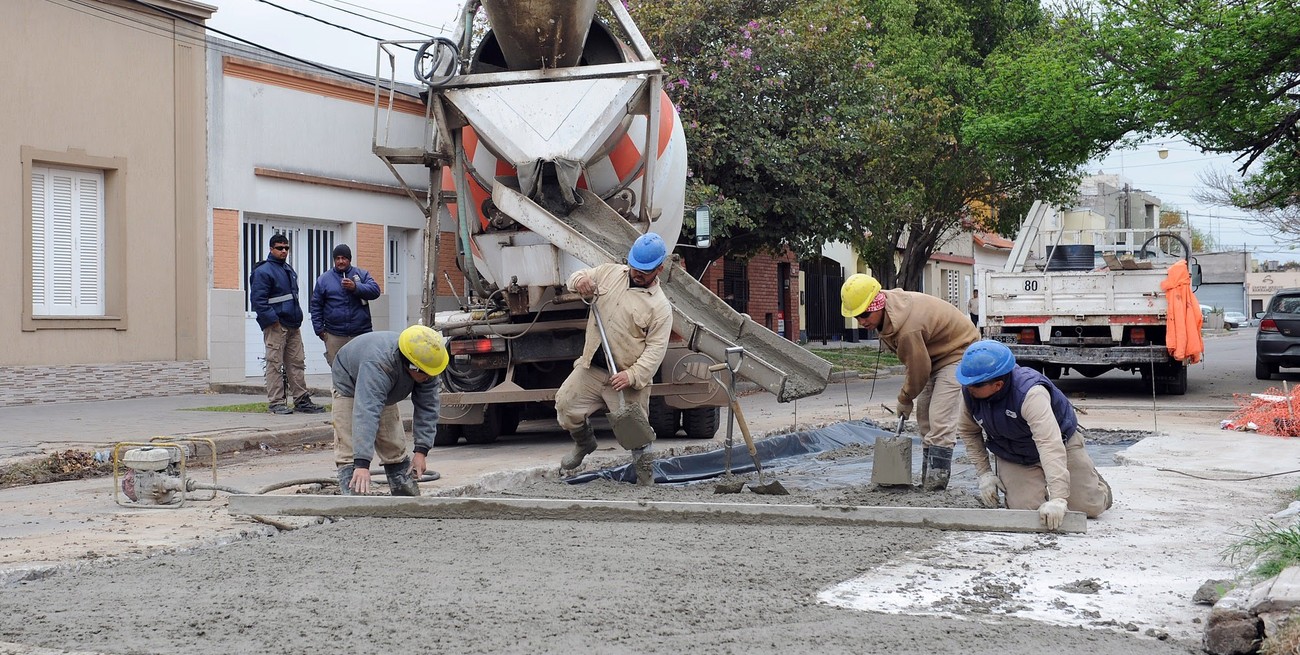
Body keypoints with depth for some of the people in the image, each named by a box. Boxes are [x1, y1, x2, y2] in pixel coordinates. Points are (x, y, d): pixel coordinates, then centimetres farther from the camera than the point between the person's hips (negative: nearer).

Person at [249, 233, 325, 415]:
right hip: (275, 326, -8)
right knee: (275, 364, -5)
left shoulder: (289, 270, 19)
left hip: (293, 326, 8)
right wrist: (272, 319, -19)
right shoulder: (263, 271, -9)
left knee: (297, 363, 8)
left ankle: (301, 400, 12)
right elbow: (257, 299, -15)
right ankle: (275, 402, -2)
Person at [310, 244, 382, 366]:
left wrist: (355, 287, -20)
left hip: (361, 333, 0)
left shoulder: (362, 274, 9)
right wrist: (319, 329, 2)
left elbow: (375, 290, -6)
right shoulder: (324, 279, 10)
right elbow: (316, 305, 10)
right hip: (334, 336, 0)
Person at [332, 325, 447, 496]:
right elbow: (366, 413, -56)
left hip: (385, 394, 6)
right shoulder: (377, 366, -48)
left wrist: (421, 451, -31)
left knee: (396, 450, 7)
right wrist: (362, 464, -64)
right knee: (349, 452, -19)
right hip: (350, 387, -6)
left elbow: (427, 408, -22)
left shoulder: (427, 369, -27)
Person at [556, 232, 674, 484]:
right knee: (565, 403, 4)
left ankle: (645, 469, 21)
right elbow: (578, 277, 18)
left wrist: (633, 375, -26)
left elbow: (655, 349, -14)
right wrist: (581, 280, -8)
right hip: (591, 367, 5)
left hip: (626, 376, -5)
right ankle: (584, 442, 32)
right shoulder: (610, 273, 6)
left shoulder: (660, 306, -9)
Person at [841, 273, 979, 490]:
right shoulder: (890, 300, -10)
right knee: (924, 417, 12)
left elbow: (918, 370, -24)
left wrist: (905, 401, -5)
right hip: (935, 353, 10)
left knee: (940, 421, -18)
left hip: (959, 351, -10)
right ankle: (928, 483, 18)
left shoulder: (907, 329, -38)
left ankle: (935, 488, -18)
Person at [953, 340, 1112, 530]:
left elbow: (1051, 445, -47)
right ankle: (1036, 484, 20)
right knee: (1024, 509, -15)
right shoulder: (969, 392, -21)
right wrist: (984, 473, -6)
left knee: (1090, 507, -4)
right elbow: (968, 431, 0)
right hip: (1011, 456, 4)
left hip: (1062, 442, -4)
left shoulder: (1030, 393, -40)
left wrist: (1058, 499, -53)